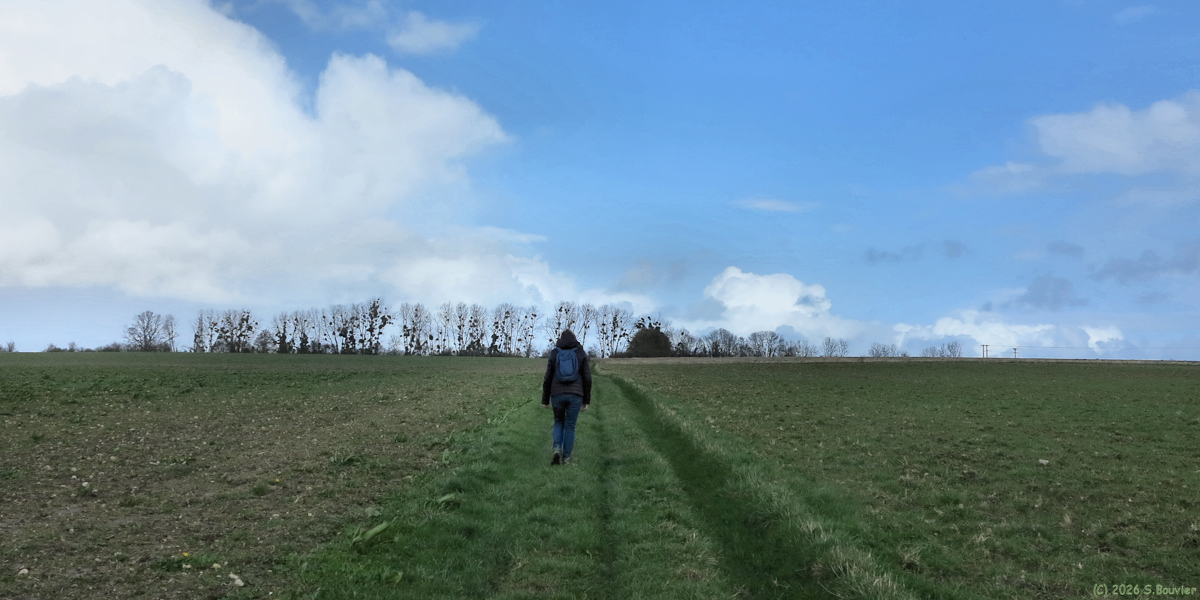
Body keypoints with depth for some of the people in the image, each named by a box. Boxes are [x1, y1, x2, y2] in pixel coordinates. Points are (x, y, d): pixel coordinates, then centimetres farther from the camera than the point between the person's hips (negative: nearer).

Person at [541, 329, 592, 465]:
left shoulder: (554, 355, 3)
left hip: (557, 395, 1)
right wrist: (586, 401, 4)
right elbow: (587, 378, -1)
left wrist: (545, 400, 9)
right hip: (575, 396, 0)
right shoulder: (581, 354, 2)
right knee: (570, 426, 9)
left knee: (559, 422, 19)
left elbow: (548, 379, 2)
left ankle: (557, 449, -2)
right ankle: (566, 458, 7)